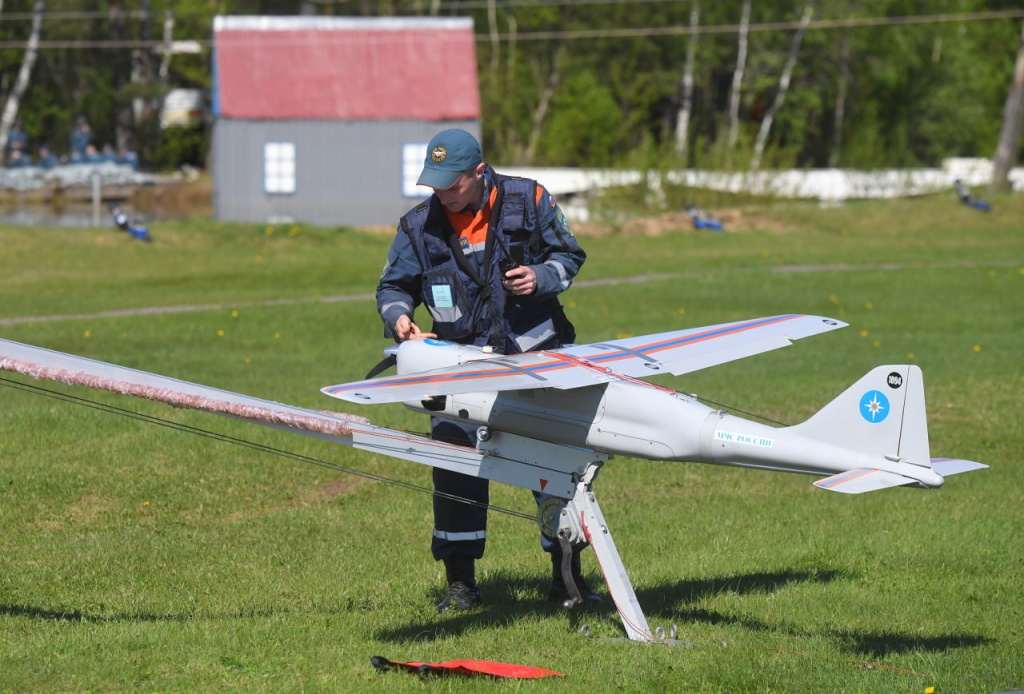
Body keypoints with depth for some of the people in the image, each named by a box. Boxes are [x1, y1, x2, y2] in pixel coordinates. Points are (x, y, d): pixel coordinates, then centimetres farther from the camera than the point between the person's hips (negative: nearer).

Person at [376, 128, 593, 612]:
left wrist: (542, 277, -12)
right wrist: (398, 316, -13)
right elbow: (394, 286, 9)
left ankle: (567, 574, 16)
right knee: (455, 462, -9)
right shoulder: (419, 226, 0)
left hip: (535, 351, 0)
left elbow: (569, 254, 8)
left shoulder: (527, 201, -3)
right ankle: (460, 582, 2)